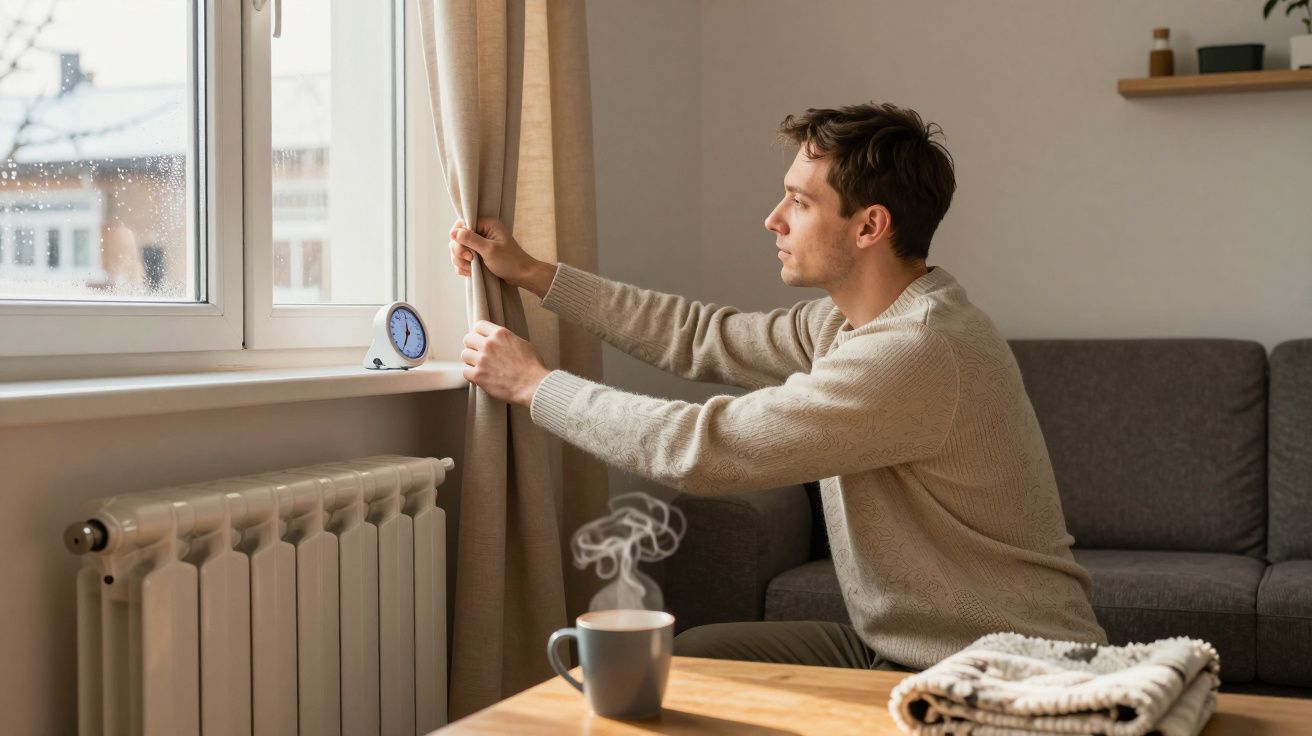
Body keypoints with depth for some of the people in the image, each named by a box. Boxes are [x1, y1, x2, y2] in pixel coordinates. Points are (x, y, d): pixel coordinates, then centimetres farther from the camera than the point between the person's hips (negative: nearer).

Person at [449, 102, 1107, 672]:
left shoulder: (918, 353, -27)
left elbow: (703, 449, -25)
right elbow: (706, 337, 11)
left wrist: (534, 385, -12)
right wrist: (530, 273, 11)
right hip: (895, 649, 9)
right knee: (680, 662, 7)